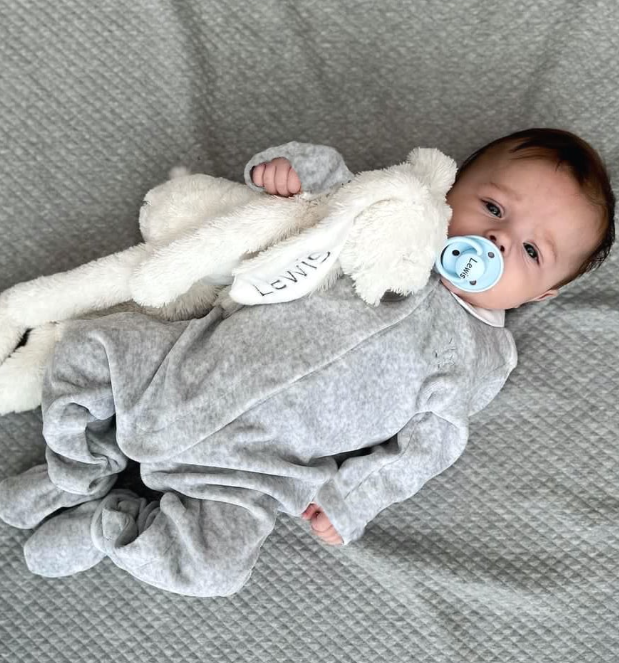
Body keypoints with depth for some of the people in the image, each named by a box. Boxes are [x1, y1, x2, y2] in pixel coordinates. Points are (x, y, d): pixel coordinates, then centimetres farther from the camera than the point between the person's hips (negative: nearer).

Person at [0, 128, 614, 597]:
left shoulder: (481, 356, 0)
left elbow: (427, 439, -1)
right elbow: (330, 177, 12)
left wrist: (351, 499, -10)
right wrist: (293, 165, -12)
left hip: (256, 465, -2)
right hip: (192, 361, 3)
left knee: (212, 565, -20)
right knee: (87, 354, -4)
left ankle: (104, 527, 7)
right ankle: (83, 475, 20)